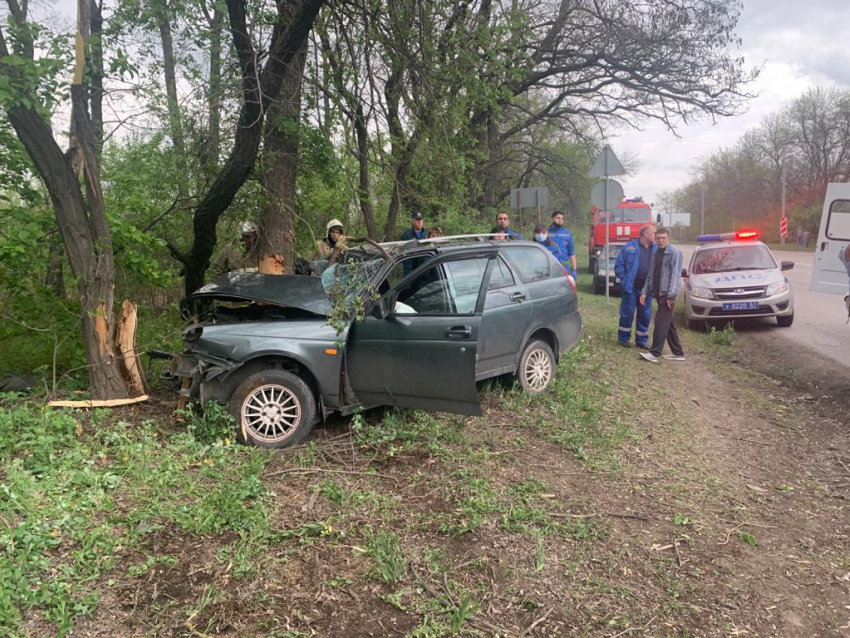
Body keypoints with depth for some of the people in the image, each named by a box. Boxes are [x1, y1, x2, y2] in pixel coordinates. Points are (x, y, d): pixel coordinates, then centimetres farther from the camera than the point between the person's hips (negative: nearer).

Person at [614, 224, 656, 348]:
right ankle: (623, 338, 17)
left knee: (645, 315, 9)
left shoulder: (656, 249, 7)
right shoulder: (629, 247, -5)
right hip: (630, 288, -4)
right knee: (627, 314, 3)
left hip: (646, 289, 4)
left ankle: (642, 340, 20)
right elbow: (619, 265, -3)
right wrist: (625, 279, -10)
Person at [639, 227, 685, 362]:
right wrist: (645, 292, 9)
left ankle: (655, 353, -11)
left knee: (661, 322, -11)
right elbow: (651, 274, 17)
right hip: (658, 293, 8)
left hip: (667, 293, -8)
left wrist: (671, 295, -21)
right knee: (669, 324, 11)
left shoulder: (675, 253, -9)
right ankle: (678, 353, 17)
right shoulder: (656, 253, 15)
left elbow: (675, 275, -16)